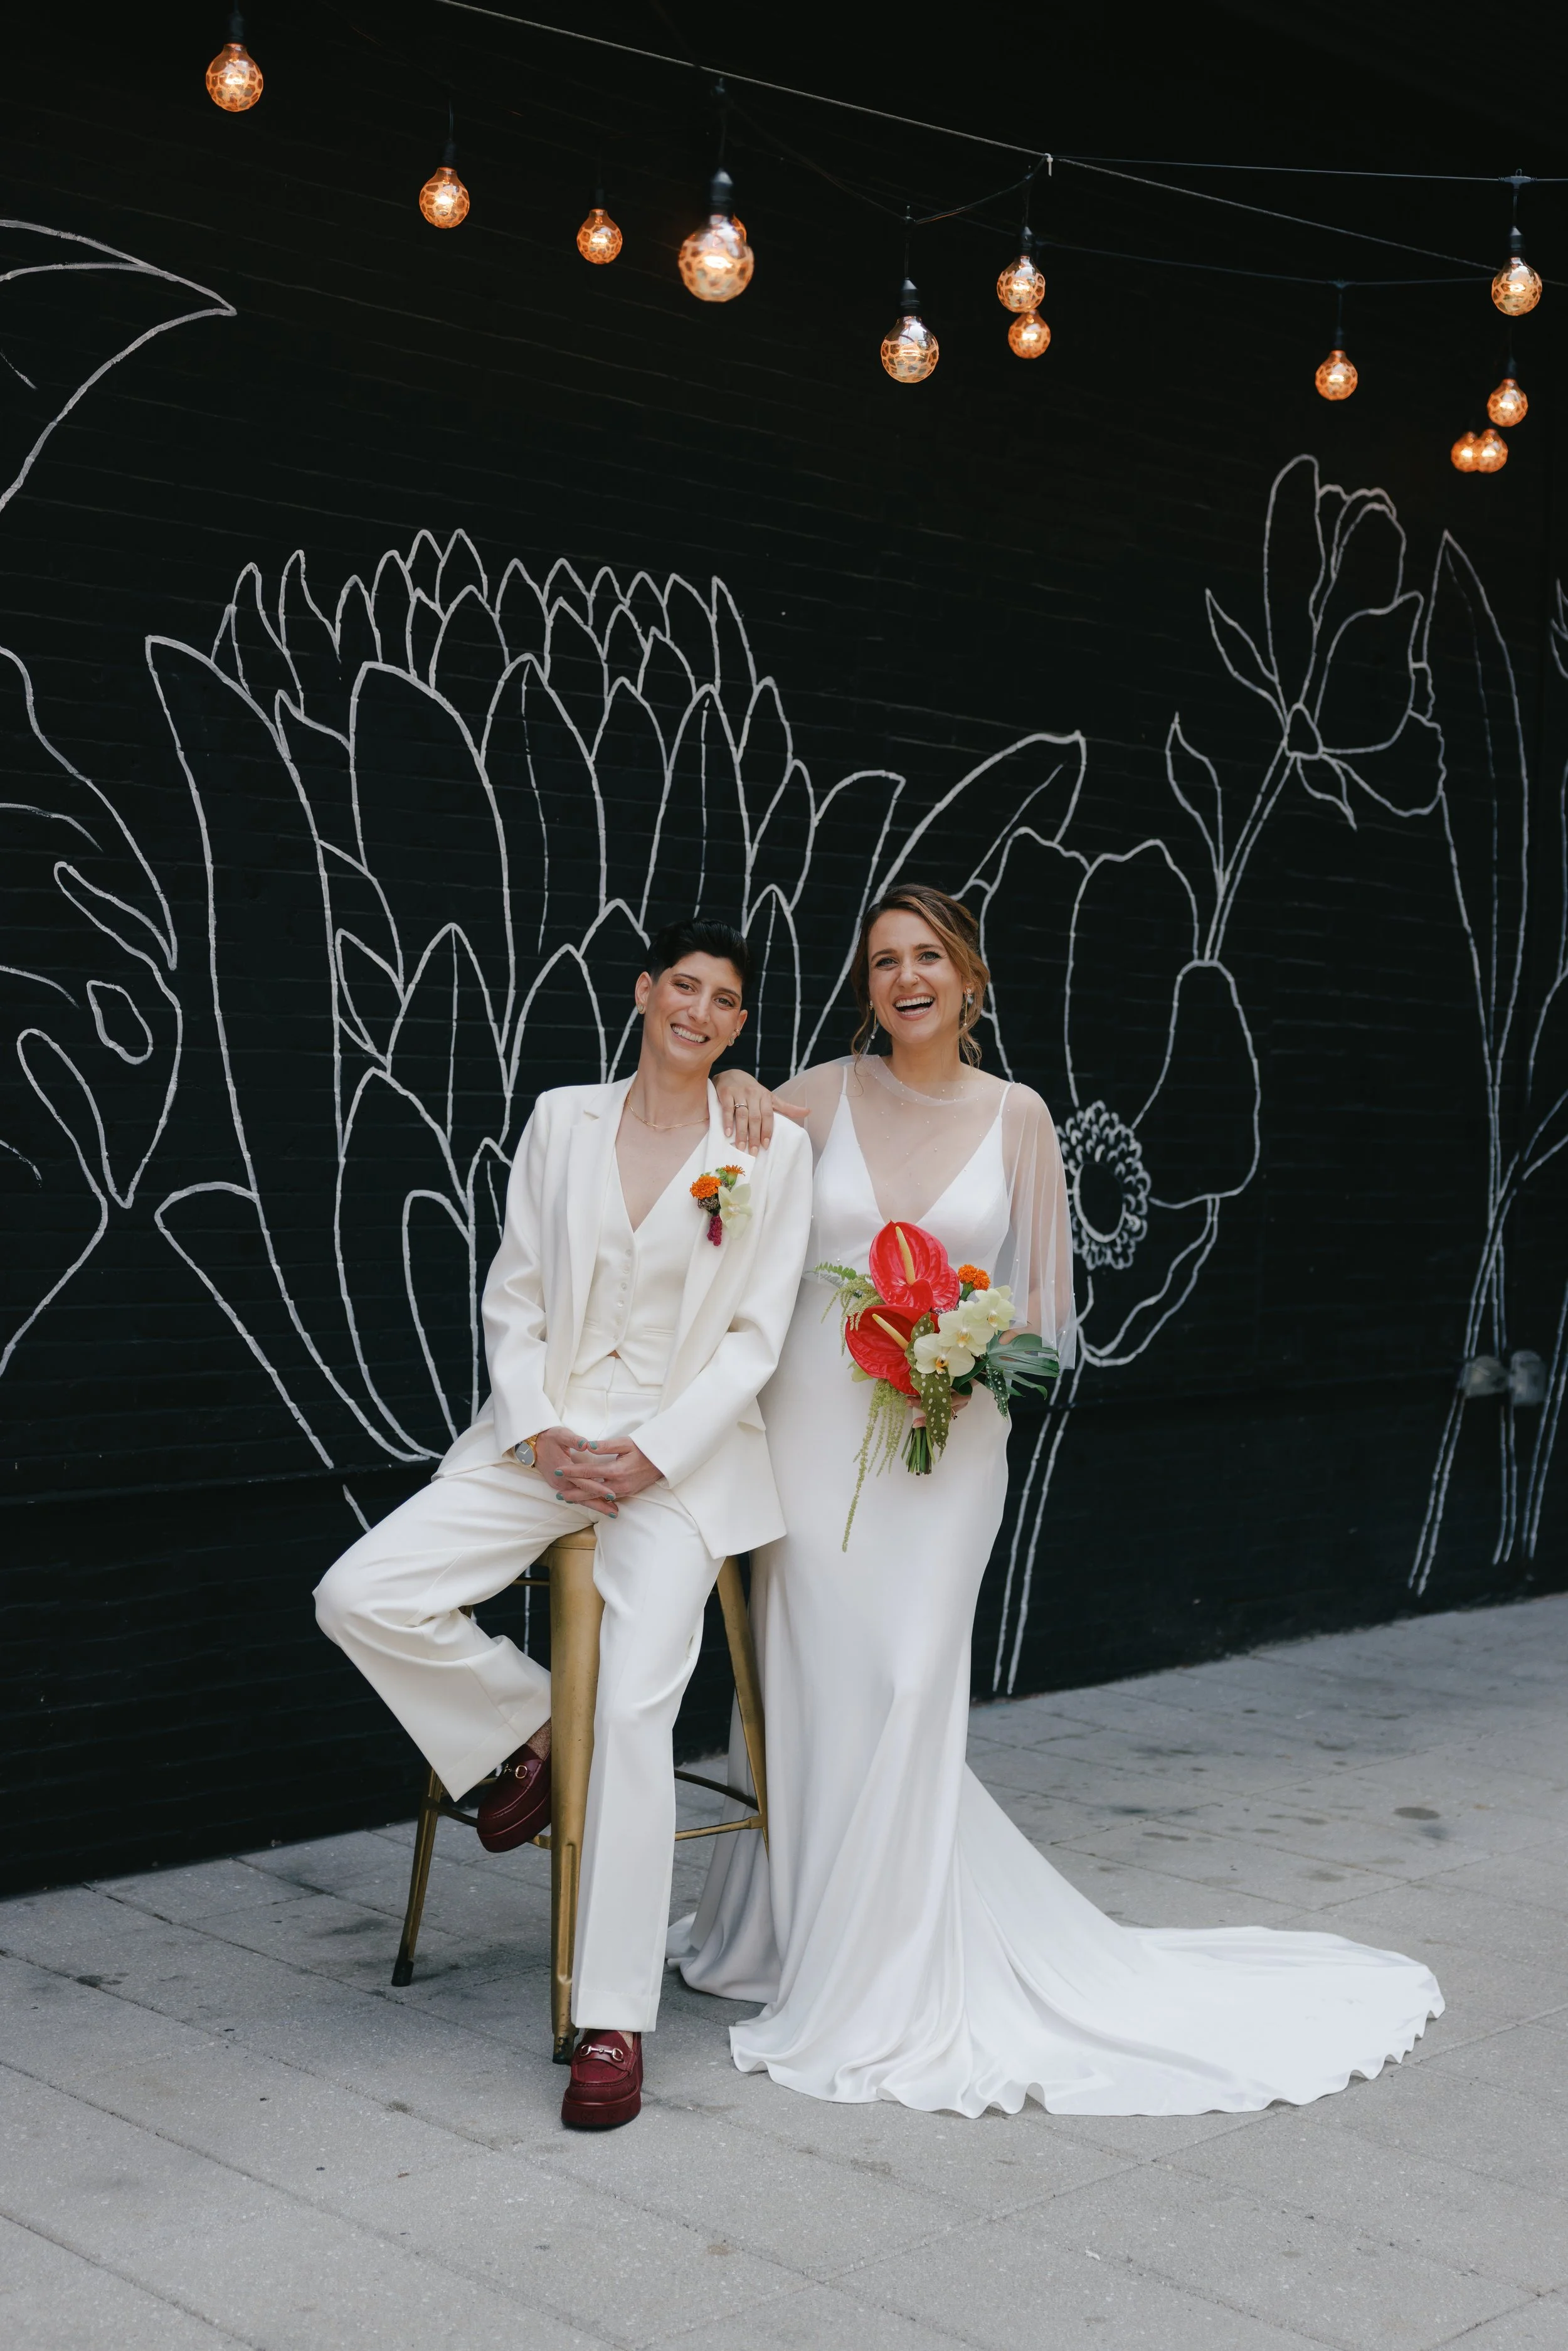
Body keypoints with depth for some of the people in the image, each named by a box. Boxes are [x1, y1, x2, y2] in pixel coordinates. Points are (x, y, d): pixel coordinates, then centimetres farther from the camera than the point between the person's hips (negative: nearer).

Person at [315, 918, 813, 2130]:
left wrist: (651, 1456, -12)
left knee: (635, 1713, -17)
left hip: (682, 1454, -3)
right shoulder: (562, 1120, 8)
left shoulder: (772, 1147, 0)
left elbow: (754, 1335, -2)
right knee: (361, 1597, -16)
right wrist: (543, 1436, -6)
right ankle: (526, 1724, 12)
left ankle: (615, 2023, -7)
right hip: (544, 1435, 3)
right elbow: (512, 1298, 8)